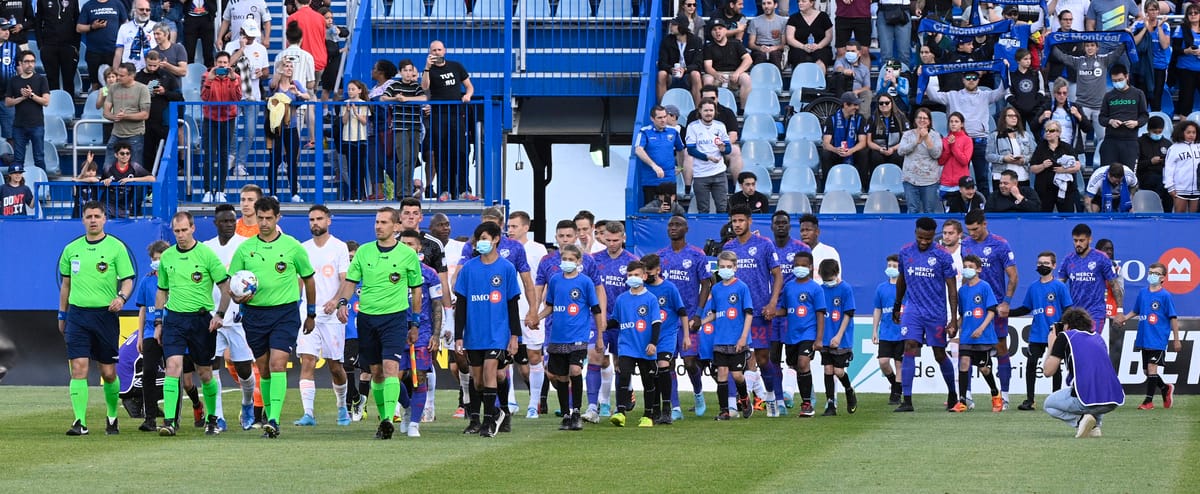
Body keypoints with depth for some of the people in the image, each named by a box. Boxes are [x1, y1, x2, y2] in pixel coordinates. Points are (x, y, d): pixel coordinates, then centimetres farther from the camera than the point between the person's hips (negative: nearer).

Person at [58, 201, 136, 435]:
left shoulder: (116, 247, -1)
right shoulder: (72, 249, 9)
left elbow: (128, 280, -3)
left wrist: (122, 297, -23)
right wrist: (62, 315, 20)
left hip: (105, 314, -2)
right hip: (77, 314, 2)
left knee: (108, 373, 4)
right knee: (78, 368, -9)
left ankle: (112, 417, 25)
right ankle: (80, 422, -10)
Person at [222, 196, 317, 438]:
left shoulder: (292, 246, 1)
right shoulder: (244, 248, 5)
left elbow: (308, 279, 13)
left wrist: (311, 314, 17)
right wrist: (238, 297, -13)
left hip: (285, 312, -3)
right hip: (254, 313, 3)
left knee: (277, 364, -17)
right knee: (264, 370, 8)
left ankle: (274, 420, -23)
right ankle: (268, 414, 22)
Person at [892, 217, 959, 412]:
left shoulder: (943, 257, -8)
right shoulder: (905, 253, 3)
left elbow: (952, 289, -5)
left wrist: (954, 319, -9)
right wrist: (897, 306, 25)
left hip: (936, 313, -2)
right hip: (912, 310, 2)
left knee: (940, 356, 8)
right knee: (909, 349, -14)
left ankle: (952, 394, 31)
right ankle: (907, 400, -16)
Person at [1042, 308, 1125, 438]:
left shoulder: (1065, 336, 9)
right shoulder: (1097, 337, 25)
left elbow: (1048, 371, 7)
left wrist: (1051, 346, 24)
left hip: (1086, 399, -5)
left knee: (1049, 405, 26)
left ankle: (1080, 419, -2)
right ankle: (1095, 425, 16)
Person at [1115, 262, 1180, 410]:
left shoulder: (1165, 296, -7)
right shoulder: (1142, 293, 9)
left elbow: (1173, 318, -5)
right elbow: (1135, 311, 20)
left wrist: (1176, 339, -4)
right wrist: (1124, 318, 0)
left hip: (1158, 340, -6)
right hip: (1144, 339, 6)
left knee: (1151, 367, -13)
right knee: (1147, 370, 12)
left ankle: (1148, 401, -7)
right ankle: (1165, 389, 36)